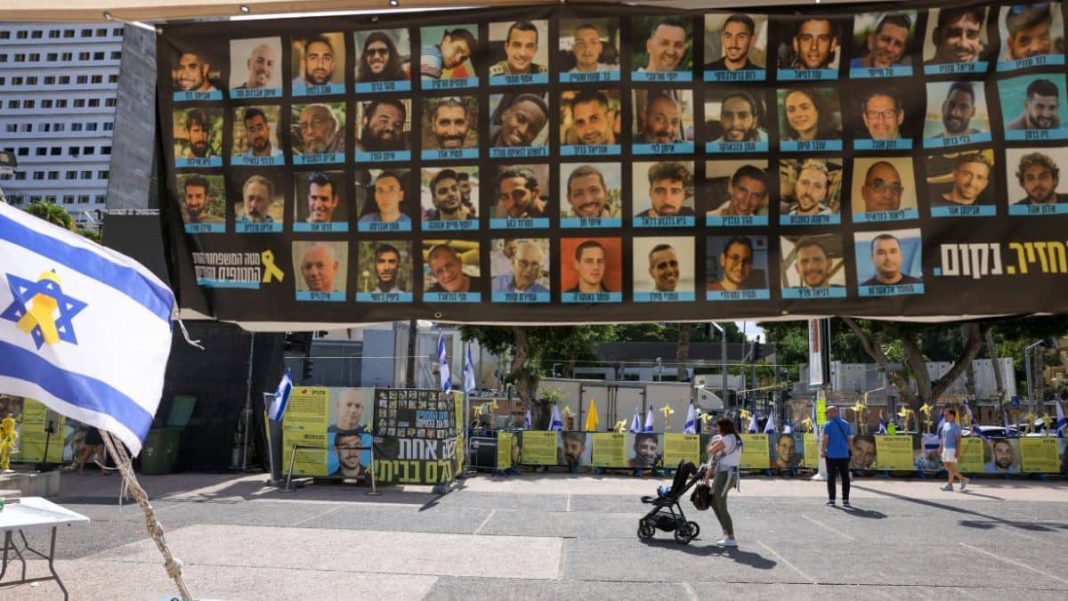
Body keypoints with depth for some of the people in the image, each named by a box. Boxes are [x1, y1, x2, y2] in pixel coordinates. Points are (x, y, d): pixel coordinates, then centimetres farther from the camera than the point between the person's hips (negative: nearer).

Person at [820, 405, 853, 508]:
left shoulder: (828, 424, -5)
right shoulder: (846, 424, 7)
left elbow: (825, 439, -10)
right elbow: (850, 439, 6)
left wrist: (822, 451, -3)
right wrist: (851, 451, 13)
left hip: (831, 455, -3)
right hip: (844, 455, 3)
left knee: (831, 477, 4)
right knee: (845, 477, 8)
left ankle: (831, 500, 5)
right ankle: (845, 500, 7)